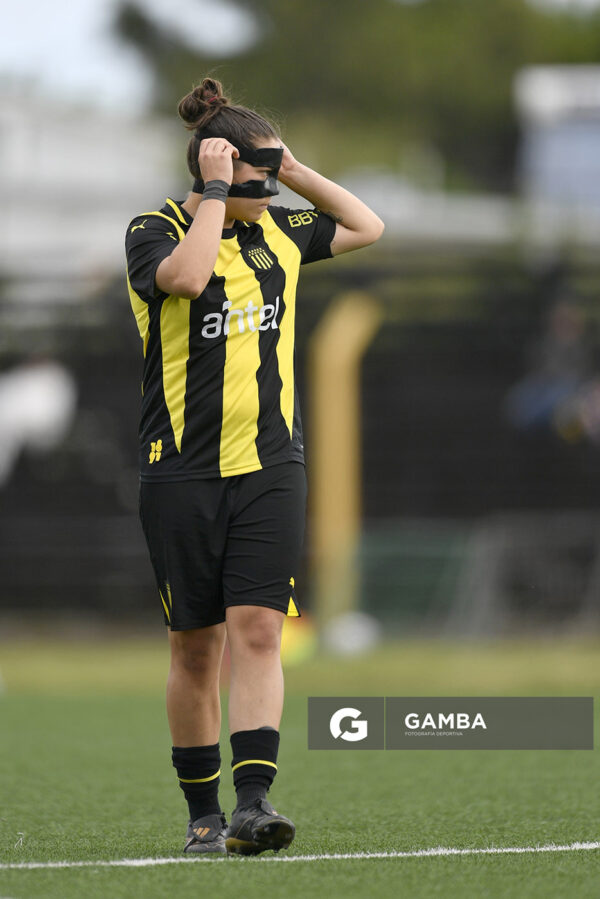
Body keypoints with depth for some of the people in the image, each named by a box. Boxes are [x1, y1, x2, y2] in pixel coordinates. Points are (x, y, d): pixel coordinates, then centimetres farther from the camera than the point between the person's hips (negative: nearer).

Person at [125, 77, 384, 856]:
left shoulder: (277, 231, 11)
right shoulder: (154, 231, -5)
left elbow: (367, 226, 23)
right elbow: (186, 274, -26)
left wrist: (294, 171, 11)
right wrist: (216, 192, -19)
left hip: (270, 469, 3)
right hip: (182, 476, -3)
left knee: (257, 631, -11)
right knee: (196, 648, 3)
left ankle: (254, 801, -18)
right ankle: (203, 813, 14)